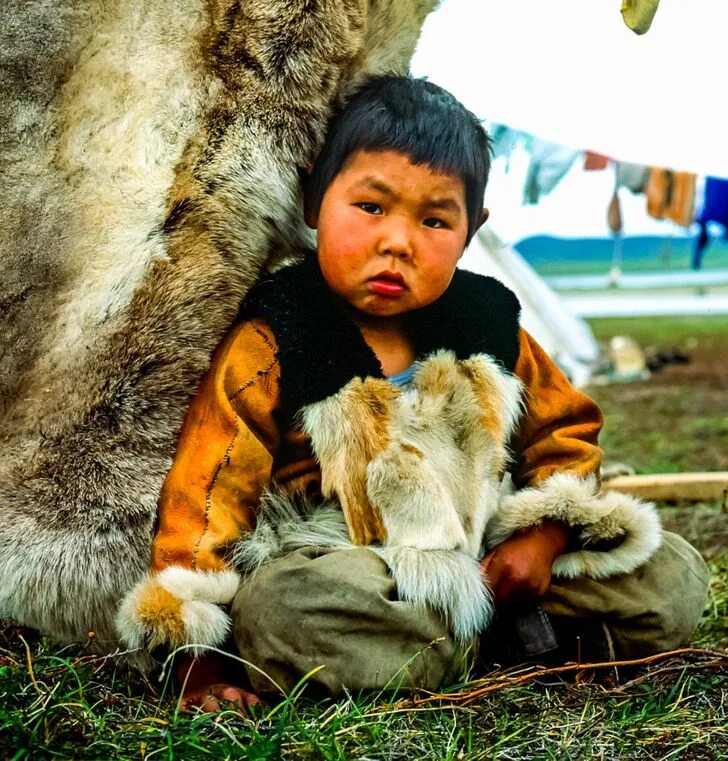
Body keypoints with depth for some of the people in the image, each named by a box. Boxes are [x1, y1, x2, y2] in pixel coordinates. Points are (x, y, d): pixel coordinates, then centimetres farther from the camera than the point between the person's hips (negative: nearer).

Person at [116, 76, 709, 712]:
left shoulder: (489, 329, 0)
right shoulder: (269, 351, -12)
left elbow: (566, 433, 13)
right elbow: (206, 497, -12)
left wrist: (542, 538, -5)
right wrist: (200, 661, -17)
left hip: (488, 558, 4)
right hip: (341, 564, -3)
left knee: (673, 579, -4)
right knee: (280, 607, -39)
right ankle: (506, 634, -19)